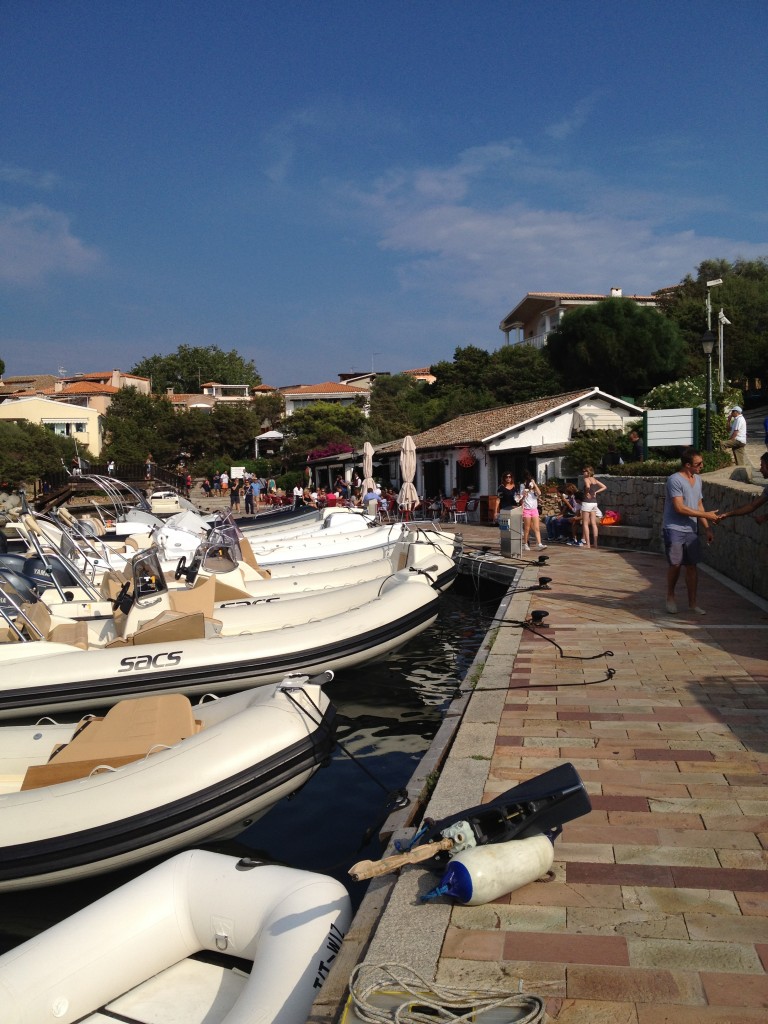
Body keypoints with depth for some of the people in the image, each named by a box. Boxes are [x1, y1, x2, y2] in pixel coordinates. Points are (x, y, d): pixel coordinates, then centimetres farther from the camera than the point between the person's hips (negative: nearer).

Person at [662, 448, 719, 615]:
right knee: (675, 565, -2)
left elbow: (699, 505, 17)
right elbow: (680, 508, -20)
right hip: (674, 529, -6)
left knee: (692, 566, 5)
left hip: (691, 530, 6)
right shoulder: (675, 480, -15)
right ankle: (670, 596, 21)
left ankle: (692, 603, 12)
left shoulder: (698, 479, 10)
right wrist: (706, 515, -16)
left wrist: (708, 528, 11)